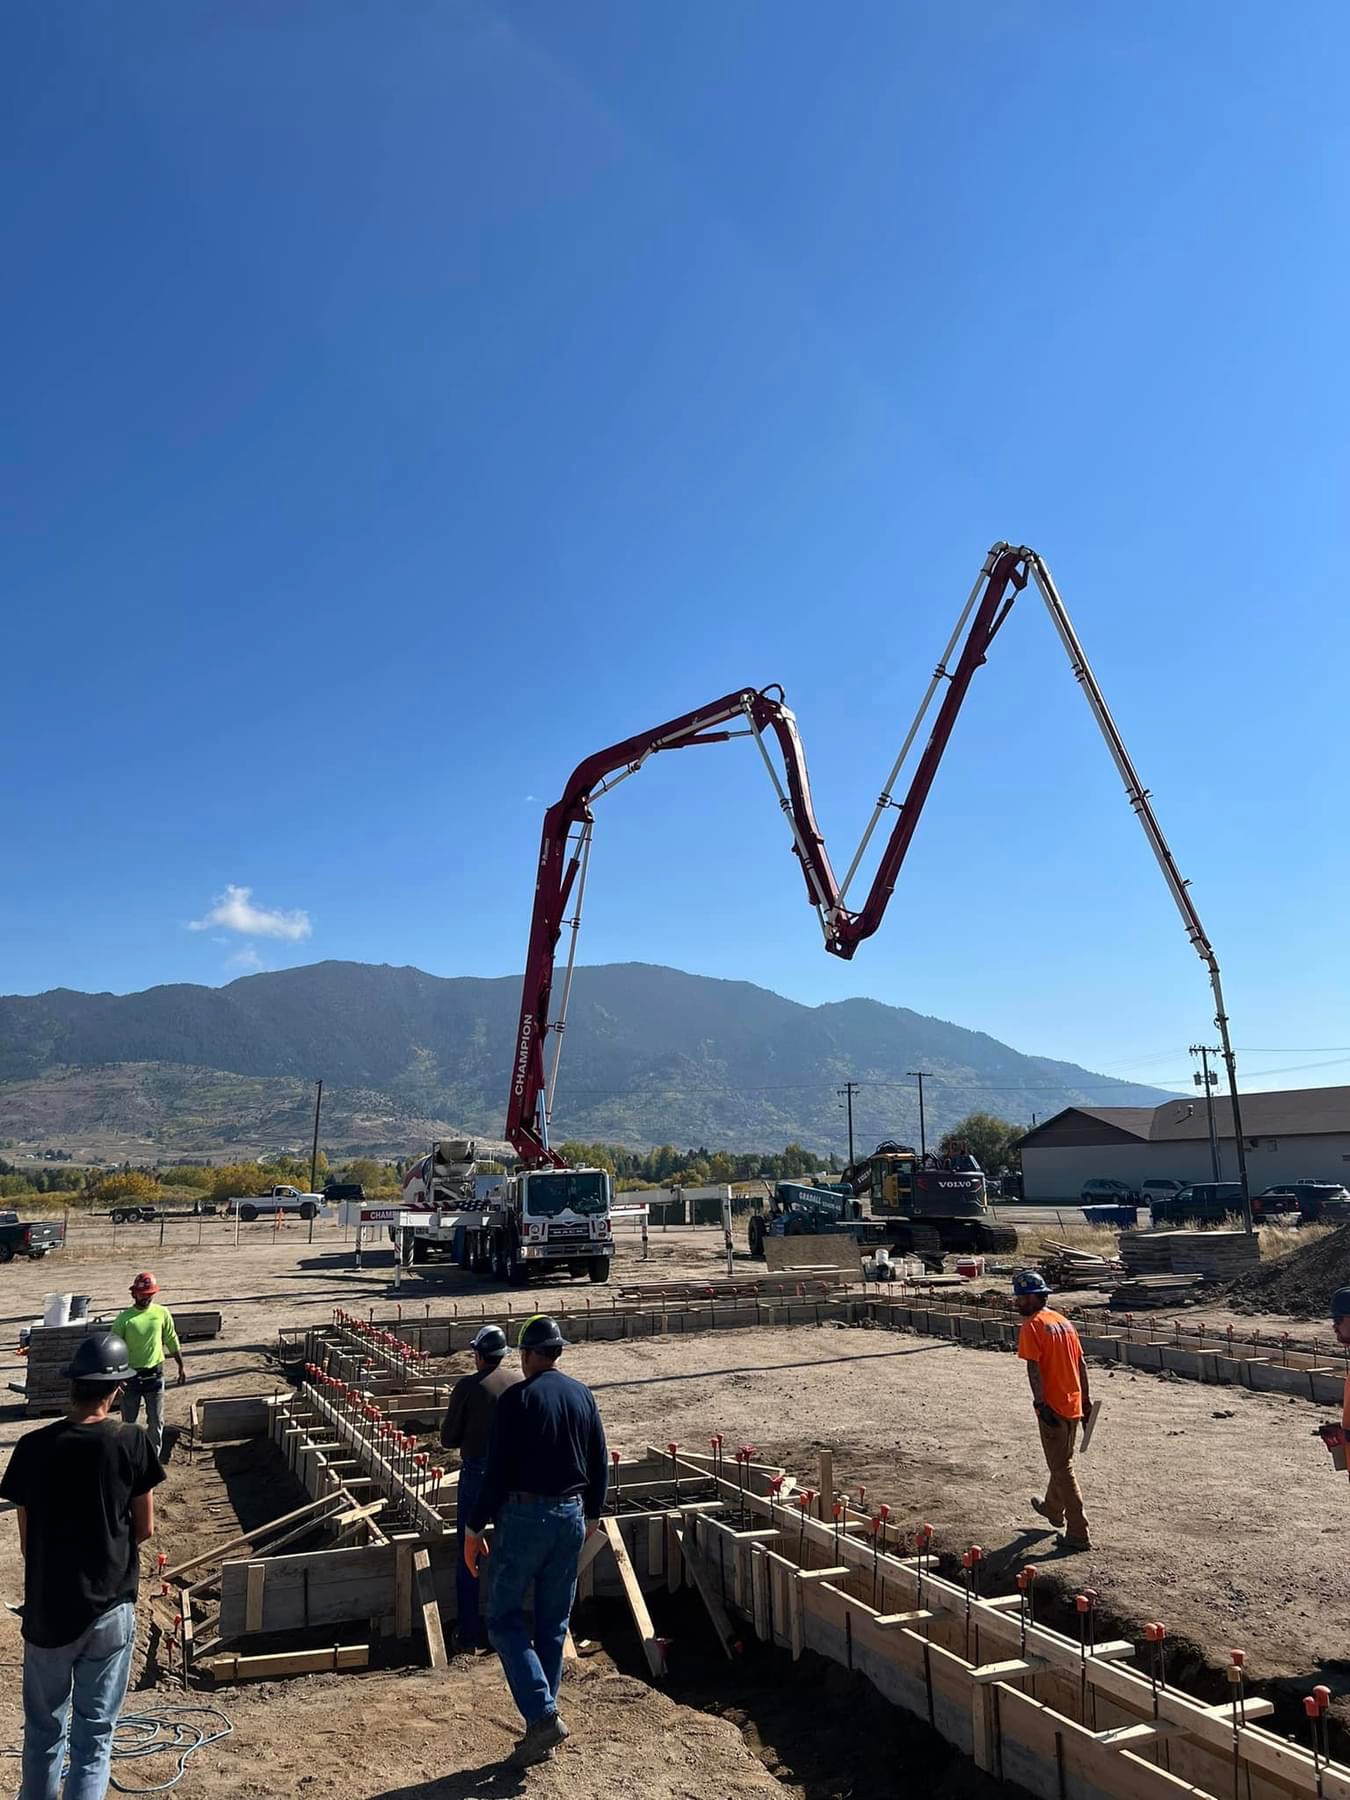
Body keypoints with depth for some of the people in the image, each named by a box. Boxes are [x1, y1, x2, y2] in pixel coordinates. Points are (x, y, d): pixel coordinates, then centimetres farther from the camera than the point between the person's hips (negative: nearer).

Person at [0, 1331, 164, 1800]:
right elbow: (144, 1528, -5)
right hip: (110, 1607, -2)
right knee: (95, 1729, 12)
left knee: (43, 1725, 22)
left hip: (47, 1608, 2)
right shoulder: (130, 1444, -15)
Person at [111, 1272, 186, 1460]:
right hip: (130, 1375, -2)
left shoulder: (162, 1313, -2)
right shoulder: (124, 1318, -11)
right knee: (129, 1421, 12)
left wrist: (181, 1366, 11)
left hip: (155, 1374, 2)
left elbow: (172, 1341, 8)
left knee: (156, 1421, 7)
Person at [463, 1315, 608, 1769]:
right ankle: (543, 1732, 20)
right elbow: (600, 1461, 10)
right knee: (554, 1624, 14)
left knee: (503, 1617, 7)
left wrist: (474, 1528, -6)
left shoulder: (516, 1398, -12)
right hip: (571, 1517, 6)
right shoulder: (583, 1395, 4)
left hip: (525, 1516, -6)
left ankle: (542, 1715, -4)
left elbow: (497, 1469, -14)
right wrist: (592, 1513, 22)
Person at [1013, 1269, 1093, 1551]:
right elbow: (1081, 1363, 13)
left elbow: (1034, 1368, -21)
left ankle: (1079, 1534, 4)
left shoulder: (1032, 1326, -14)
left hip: (1052, 1406, -8)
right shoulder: (1063, 1321, 10)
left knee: (1062, 1469, 0)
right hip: (1074, 1404, 8)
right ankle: (1053, 1509, 43)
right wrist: (1085, 1398, 18)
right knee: (1062, 1461, 24)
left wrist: (1040, 1403, -20)